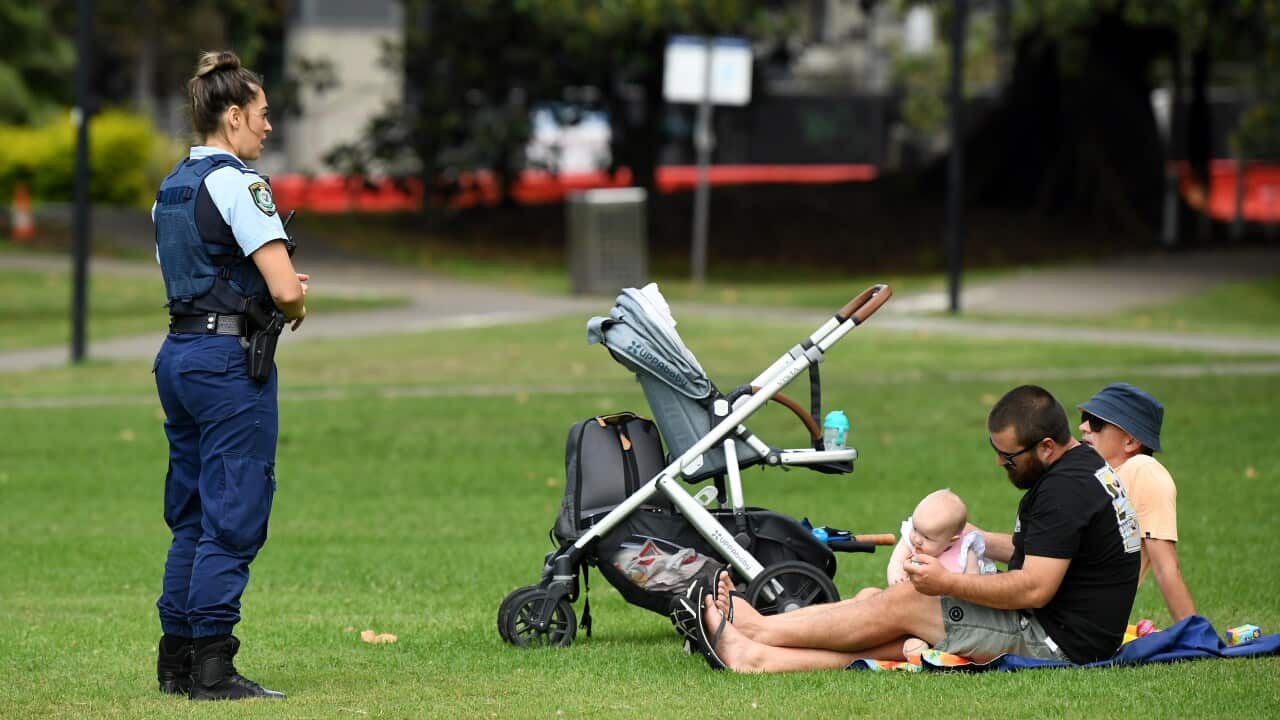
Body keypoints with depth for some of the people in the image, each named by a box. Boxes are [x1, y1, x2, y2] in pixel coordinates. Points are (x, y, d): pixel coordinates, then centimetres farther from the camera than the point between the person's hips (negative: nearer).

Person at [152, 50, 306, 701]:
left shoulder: (171, 188, 14)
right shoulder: (237, 184, -13)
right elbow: (285, 291, -20)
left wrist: (269, 291, 10)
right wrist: (294, 306, 3)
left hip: (177, 354, 9)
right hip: (230, 360, -9)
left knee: (191, 517, 14)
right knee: (232, 518, -5)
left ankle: (176, 662, 16)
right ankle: (211, 670, -6)